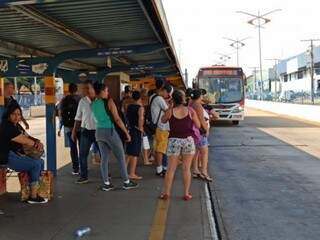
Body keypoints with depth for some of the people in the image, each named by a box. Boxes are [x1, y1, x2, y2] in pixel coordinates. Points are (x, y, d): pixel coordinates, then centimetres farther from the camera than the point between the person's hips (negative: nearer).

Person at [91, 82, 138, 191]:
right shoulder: (109, 101, -10)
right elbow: (117, 119, -12)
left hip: (99, 132, 6)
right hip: (110, 132, -6)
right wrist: (126, 132, -8)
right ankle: (126, 182, 11)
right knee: (121, 157, 5)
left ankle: (106, 183, 10)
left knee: (104, 158, 10)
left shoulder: (93, 104, 5)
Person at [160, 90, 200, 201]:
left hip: (174, 140, 0)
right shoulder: (190, 111, -5)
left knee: (171, 168, 6)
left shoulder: (170, 111, -6)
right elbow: (198, 125, 3)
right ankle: (186, 193, 9)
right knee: (186, 168, 6)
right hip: (188, 140, 0)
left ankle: (166, 192, 8)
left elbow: (163, 120, 12)